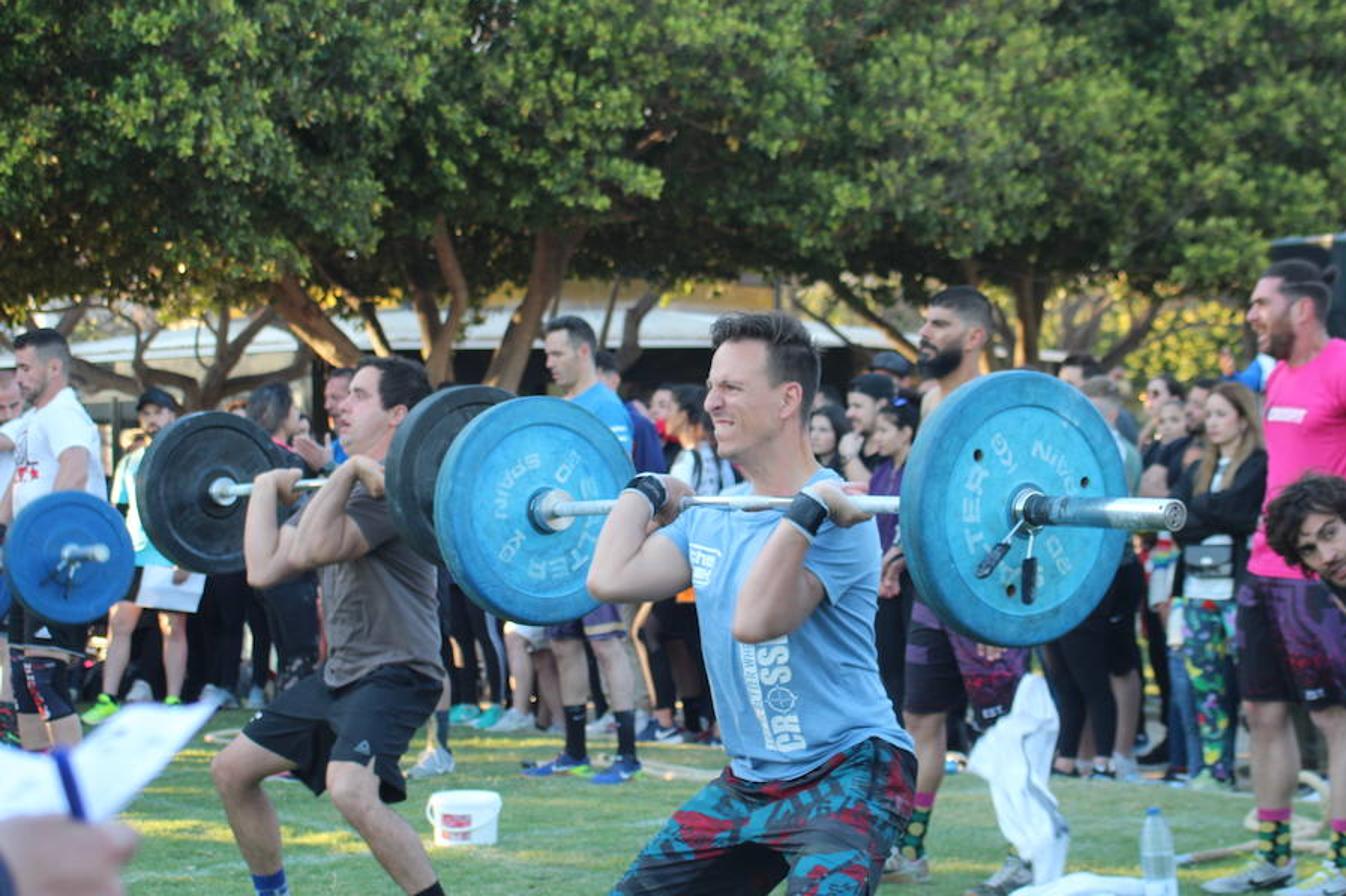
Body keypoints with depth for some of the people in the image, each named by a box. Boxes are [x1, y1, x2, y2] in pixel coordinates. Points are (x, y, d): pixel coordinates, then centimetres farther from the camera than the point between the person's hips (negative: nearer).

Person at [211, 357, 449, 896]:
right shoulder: (338, 486, 14)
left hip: (394, 672, -10)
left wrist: (349, 470, -24)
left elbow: (310, 550, -29)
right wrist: (265, 488, 13)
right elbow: (263, 568, 8)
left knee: (350, 790, -33)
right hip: (340, 673, 10)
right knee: (232, 770, 15)